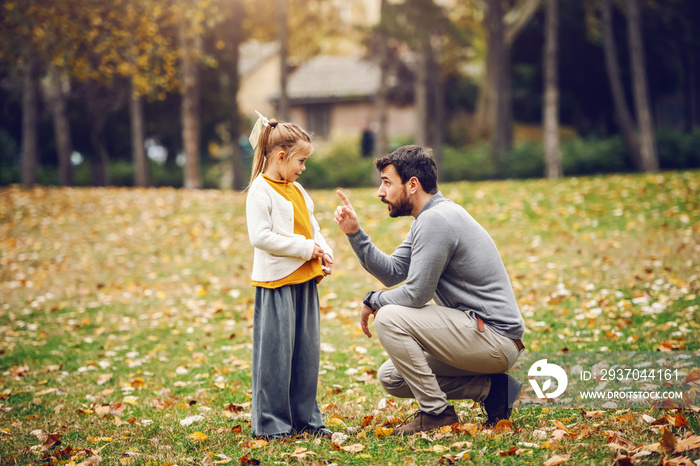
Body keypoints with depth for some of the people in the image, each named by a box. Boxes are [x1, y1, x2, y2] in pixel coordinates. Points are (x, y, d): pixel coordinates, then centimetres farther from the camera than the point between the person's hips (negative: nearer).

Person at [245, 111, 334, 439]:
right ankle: (271, 423, 5)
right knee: (276, 352, -4)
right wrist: (305, 248, -16)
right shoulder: (260, 191, -10)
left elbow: (312, 228, 24)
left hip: (305, 280, 8)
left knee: (307, 350, 12)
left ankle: (305, 418, 22)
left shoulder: (297, 191, 17)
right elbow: (260, 236, -19)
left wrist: (324, 253, 4)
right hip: (276, 283, -8)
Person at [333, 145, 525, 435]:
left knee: (390, 318, -19)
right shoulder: (428, 218, 14)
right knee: (390, 377, 12)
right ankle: (490, 388, 8)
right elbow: (392, 271, 12)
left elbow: (416, 294, -20)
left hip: (494, 338, -11)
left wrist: (373, 301, -2)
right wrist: (355, 234, 3)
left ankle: (436, 412, -9)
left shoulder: (435, 220, -19)